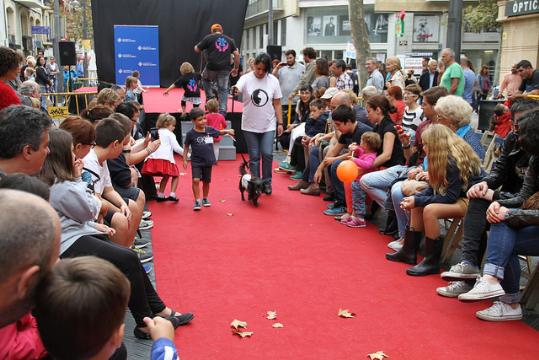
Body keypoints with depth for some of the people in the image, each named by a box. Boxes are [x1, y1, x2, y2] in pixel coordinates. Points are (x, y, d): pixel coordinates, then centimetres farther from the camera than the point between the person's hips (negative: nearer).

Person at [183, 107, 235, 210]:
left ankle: (205, 199, 33)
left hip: (208, 161, 3)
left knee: (206, 181, 13)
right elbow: (186, 146, 2)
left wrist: (227, 131, -3)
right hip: (196, 161, -3)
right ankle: (197, 201, -4)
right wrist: (185, 160, 2)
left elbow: (219, 132, 16)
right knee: (196, 180, -16)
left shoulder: (210, 130, -3)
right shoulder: (191, 134, -10)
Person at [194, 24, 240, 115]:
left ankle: (210, 97, 13)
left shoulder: (208, 38, 4)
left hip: (211, 67, -2)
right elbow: (237, 54, 7)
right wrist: (236, 68, 13)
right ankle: (222, 111, 2)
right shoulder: (229, 40, 15)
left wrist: (196, 46, 31)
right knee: (223, 90, 8)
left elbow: (197, 50, 8)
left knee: (205, 79, 28)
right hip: (225, 69, 2)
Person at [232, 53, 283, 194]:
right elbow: (237, 90, -27)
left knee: (267, 154, -5)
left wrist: (280, 123, 2)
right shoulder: (246, 79, -7)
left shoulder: (273, 81, -1)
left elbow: (277, 104, 4)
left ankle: (266, 182, 14)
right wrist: (235, 90, -51)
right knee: (254, 156, 6)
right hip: (250, 125, -1)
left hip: (268, 125, 1)